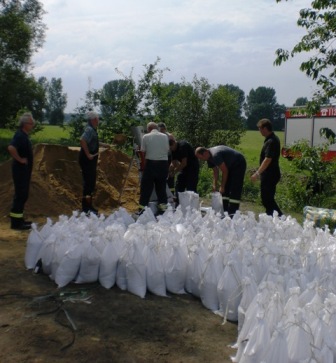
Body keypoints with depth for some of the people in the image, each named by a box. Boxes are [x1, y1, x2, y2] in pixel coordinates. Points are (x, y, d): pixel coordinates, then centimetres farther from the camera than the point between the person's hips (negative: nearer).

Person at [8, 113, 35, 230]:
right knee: (20, 195, -5)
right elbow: (11, 148, -35)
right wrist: (19, 159, -24)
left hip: (24, 170, 10)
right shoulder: (20, 136, -18)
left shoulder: (24, 135, 12)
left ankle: (19, 219, 24)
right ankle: (16, 222, 1)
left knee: (22, 195, 15)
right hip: (20, 169, -10)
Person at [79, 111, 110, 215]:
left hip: (91, 159, 10)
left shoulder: (93, 130, 13)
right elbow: (82, 140, -33)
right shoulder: (89, 129, -17)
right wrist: (88, 154, -29)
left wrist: (103, 145, 29)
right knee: (89, 182, -6)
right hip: (87, 159, -10)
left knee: (90, 182, 15)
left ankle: (88, 206, 25)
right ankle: (87, 207, -1)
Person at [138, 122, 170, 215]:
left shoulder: (146, 136, -2)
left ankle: (142, 208, 5)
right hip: (163, 163, 3)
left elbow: (143, 151, -1)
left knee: (146, 186, 4)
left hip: (150, 163, -2)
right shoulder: (164, 136, 6)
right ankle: (162, 208, 13)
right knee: (161, 186, 11)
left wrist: (143, 163, 11)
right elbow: (168, 150, 5)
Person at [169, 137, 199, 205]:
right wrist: (168, 172, -11)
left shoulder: (183, 146, -22)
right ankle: (177, 206, 14)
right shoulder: (173, 150, 2)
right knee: (178, 186, 8)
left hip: (193, 167, -9)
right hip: (184, 168, 9)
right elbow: (173, 163, 4)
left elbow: (184, 163, -24)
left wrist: (174, 171, -18)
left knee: (191, 189, -11)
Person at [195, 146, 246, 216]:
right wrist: (215, 184, -3)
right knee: (225, 190, 6)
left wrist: (222, 186, -20)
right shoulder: (209, 157, -1)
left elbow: (225, 171, -27)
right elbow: (215, 171, 5)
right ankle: (224, 211, 8)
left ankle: (232, 214, -15)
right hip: (230, 166, 10)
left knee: (234, 190, -14)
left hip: (238, 164, -10)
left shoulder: (215, 155, -31)